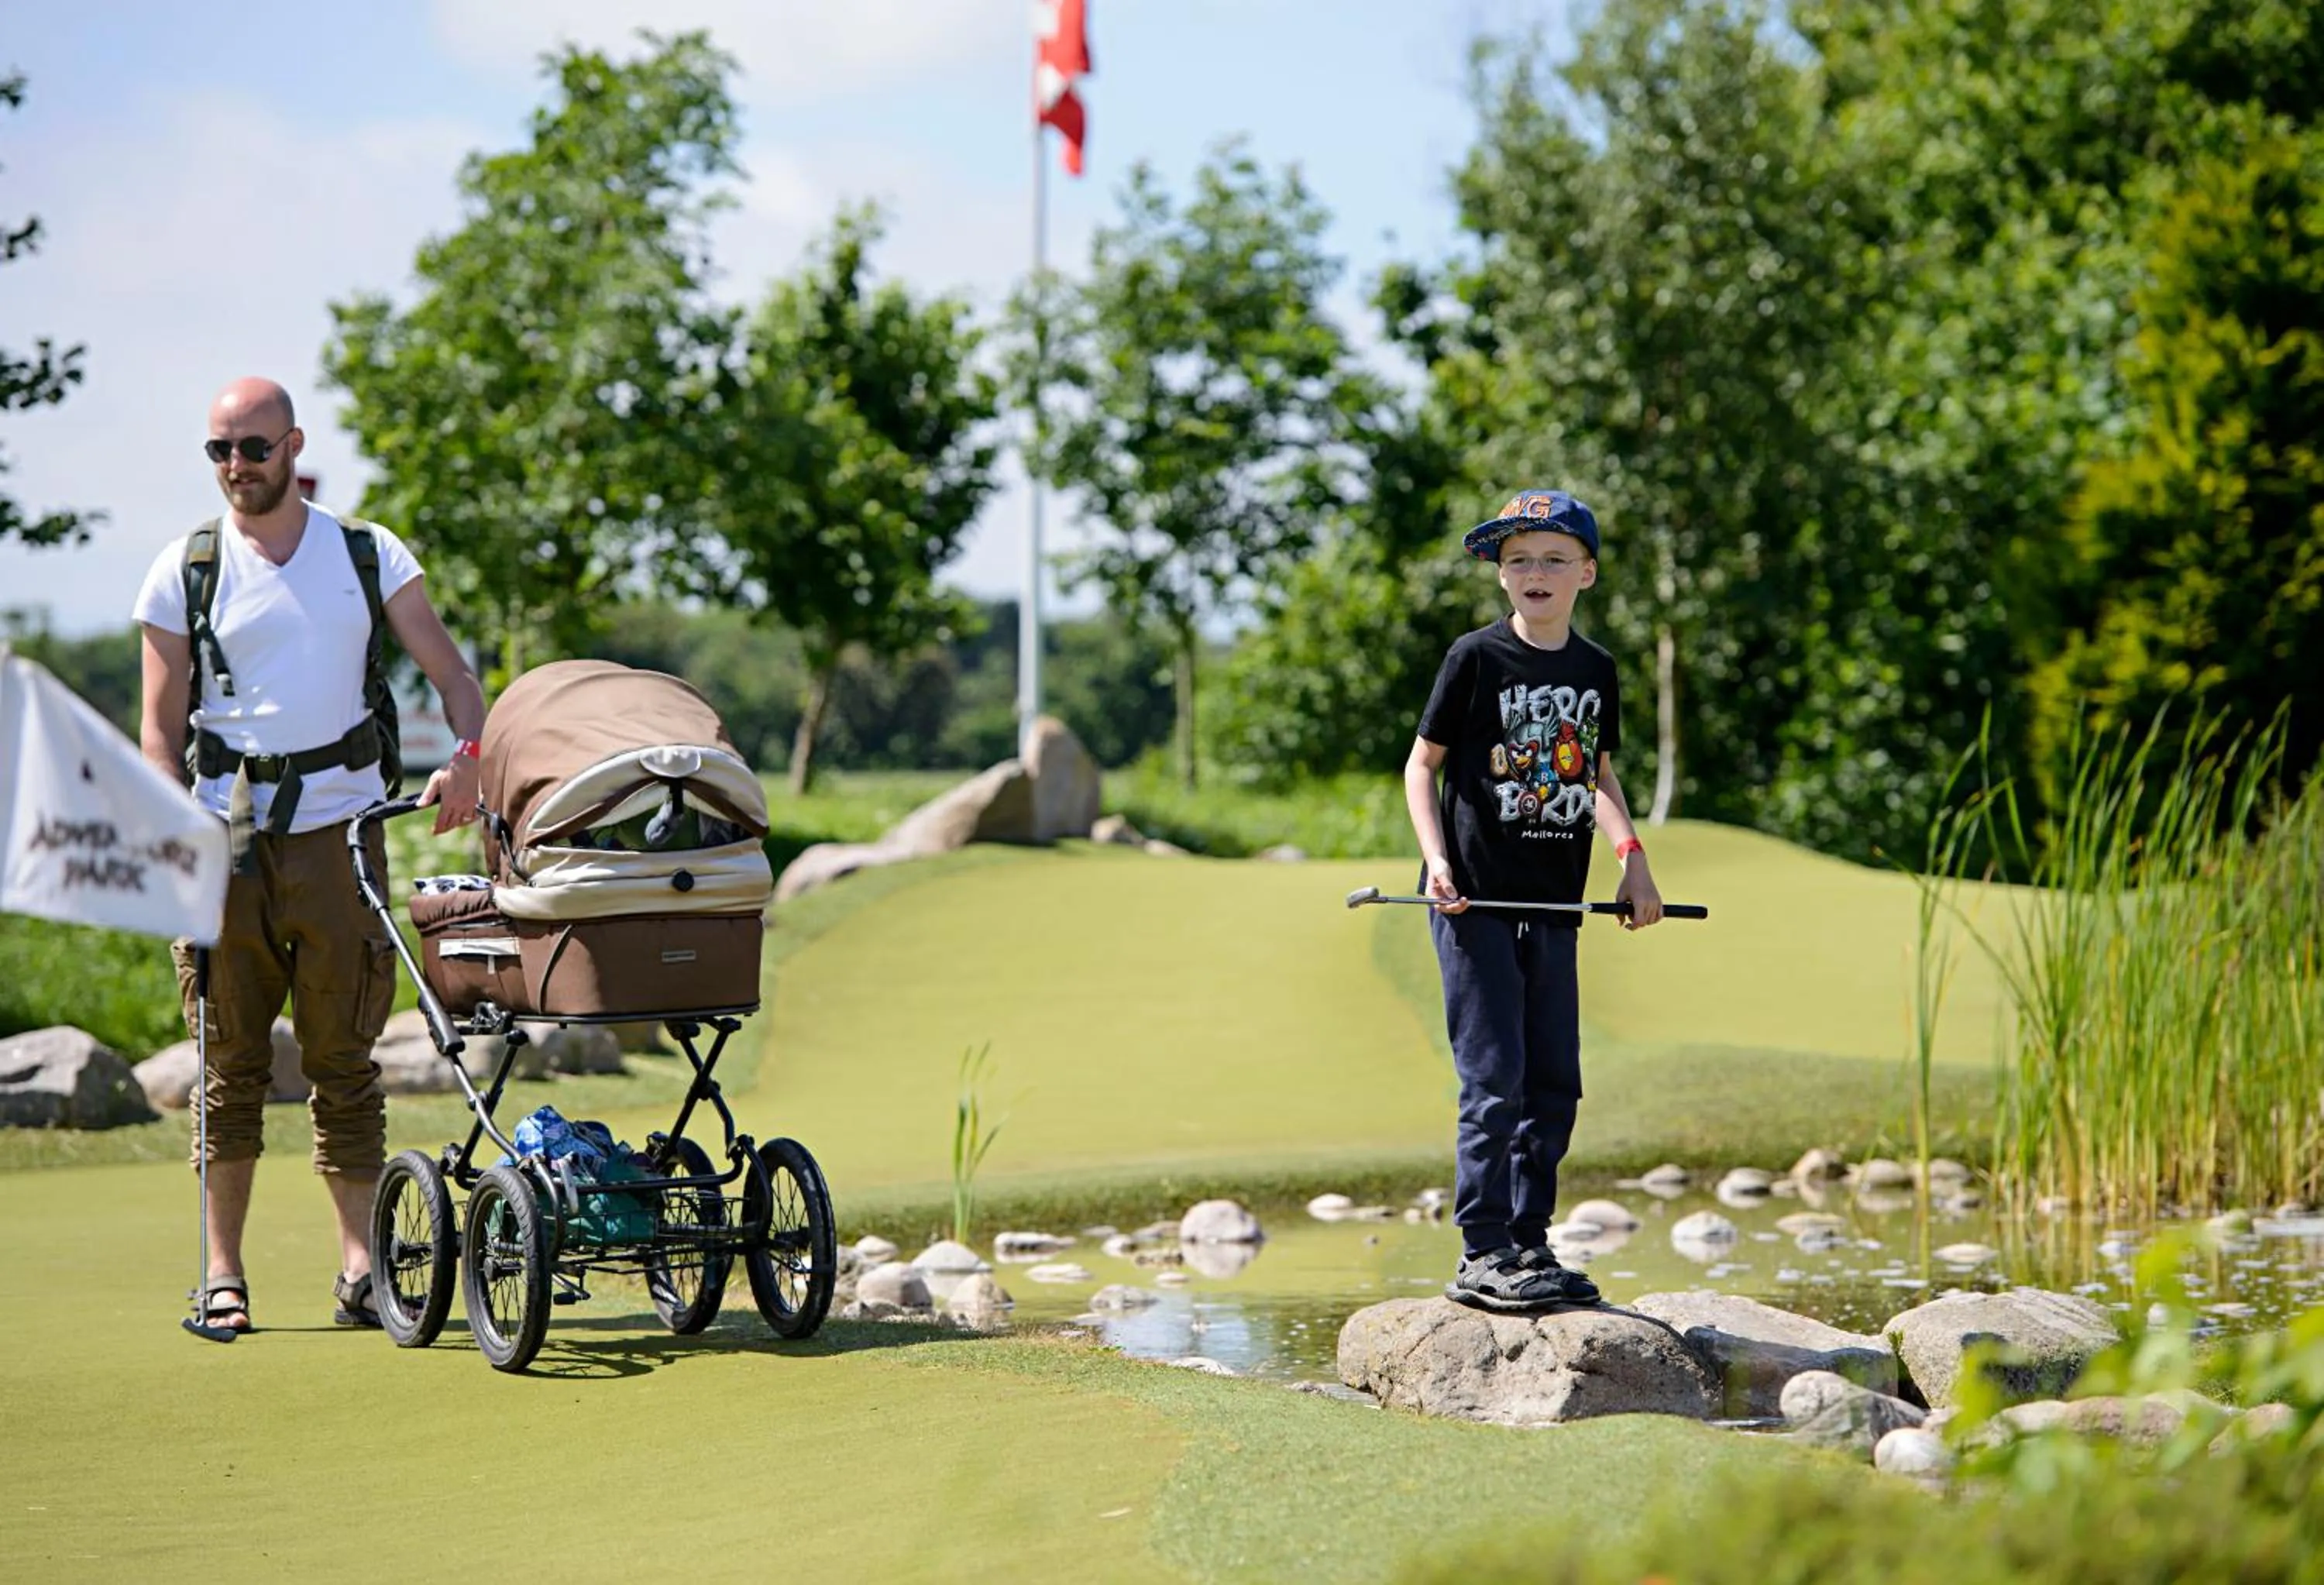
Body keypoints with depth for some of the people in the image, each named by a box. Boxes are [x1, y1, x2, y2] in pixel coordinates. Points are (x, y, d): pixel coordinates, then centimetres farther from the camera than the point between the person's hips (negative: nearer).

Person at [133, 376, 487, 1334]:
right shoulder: (185, 570, 6)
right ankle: (223, 1271, 9)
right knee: (231, 1057, 2)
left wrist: (467, 755, -14)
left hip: (339, 826, 0)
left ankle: (359, 1268, 3)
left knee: (342, 1055, 0)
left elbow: (451, 674, 6)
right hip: (224, 833, 0)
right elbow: (159, 729, 5)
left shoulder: (370, 556, 8)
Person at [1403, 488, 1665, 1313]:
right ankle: (1483, 1255, -4)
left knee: (1554, 1083, 8)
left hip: (1554, 904, 6)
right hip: (1476, 901, -5)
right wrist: (1438, 860, -13)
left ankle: (1529, 1243, 18)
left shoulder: (1597, 670, 9)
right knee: (1494, 1080, -8)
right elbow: (1422, 763, 0)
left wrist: (1632, 858, 5)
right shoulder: (1476, 657, -5)